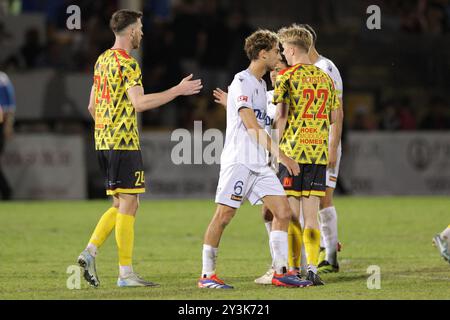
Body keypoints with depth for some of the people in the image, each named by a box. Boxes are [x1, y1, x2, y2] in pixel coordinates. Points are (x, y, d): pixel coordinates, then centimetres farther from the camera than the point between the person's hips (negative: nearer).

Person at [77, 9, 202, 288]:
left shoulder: (102, 60, 16)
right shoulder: (127, 63, -12)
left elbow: (92, 105, 21)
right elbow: (140, 102, -24)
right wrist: (178, 90, -19)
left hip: (104, 140, 9)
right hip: (124, 141, -9)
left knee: (123, 204, 14)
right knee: (128, 204, -5)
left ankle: (90, 251, 1)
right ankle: (126, 273, -4)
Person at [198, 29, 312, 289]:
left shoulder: (261, 84, 19)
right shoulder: (242, 82, -10)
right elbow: (251, 126, -19)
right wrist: (281, 155, -21)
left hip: (259, 164, 9)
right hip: (238, 160, -9)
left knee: (283, 212, -2)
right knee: (223, 216, -6)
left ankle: (281, 272, 0)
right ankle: (207, 275, 1)